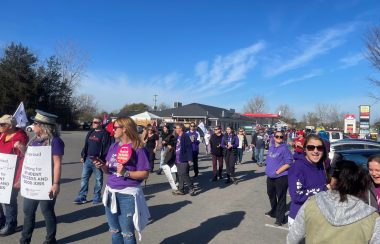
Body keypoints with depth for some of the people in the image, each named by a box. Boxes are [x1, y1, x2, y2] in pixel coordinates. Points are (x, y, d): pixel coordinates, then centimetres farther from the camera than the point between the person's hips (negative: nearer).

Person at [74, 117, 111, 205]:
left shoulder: (104, 134, -8)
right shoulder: (90, 132, 15)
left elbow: (106, 148, -13)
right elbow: (86, 145, 19)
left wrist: (102, 159, -18)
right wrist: (82, 156, 12)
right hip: (87, 159, 7)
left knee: (98, 179, 5)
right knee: (84, 178, 8)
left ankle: (97, 197, 17)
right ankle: (82, 196, 17)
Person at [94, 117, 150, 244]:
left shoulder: (138, 149, -14)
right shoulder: (113, 146, 7)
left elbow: (145, 174, -15)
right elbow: (109, 169, 12)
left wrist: (126, 173, -26)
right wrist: (102, 166, -8)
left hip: (128, 194, -7)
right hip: (111, 192, 7)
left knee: (127, 233, 6)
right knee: (115, 231, 20)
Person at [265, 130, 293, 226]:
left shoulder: (284, 148, -13)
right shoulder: (271, 147, 8)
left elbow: (288, 163, -16)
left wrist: (278, 171, -17)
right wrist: (268, 170, 11)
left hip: (281, 177, -8)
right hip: (270, 176, 8)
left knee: (281, 197, -1)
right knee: (270, 194, 22)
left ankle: (280, 217, 13)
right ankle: (274, 211, 44)